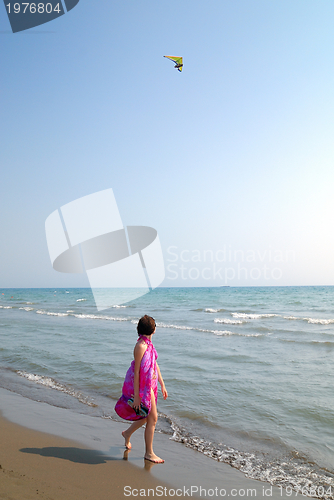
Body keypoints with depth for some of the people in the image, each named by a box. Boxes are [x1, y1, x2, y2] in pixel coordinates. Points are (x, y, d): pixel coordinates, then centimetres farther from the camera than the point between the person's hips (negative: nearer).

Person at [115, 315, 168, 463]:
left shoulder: (148, 343, 7)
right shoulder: (141, 346, -23)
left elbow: (155, 365, 14)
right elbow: (136, 371, -22)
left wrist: (162, 385, 17)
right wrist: (136, 396, -21)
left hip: (150, 385, 9)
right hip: (142, 386, -9)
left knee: (148, 416, 22)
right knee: (153, 418, 0)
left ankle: (127, 433, 45)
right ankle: (149, 453, 16)